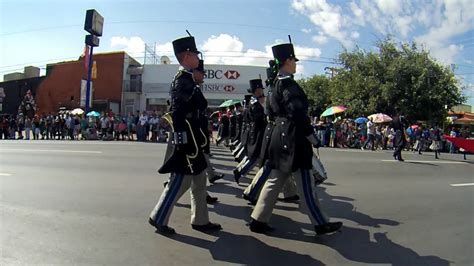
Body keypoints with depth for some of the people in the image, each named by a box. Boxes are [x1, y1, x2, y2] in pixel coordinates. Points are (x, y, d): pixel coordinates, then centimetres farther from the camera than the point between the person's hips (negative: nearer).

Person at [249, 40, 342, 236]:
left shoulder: (277, 85, 15)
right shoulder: (289, 85, -14)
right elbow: (298, 115, -22)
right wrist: (313, 139, -13)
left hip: (280, 138, 10)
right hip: (293, 141, -9)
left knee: (275, 181, 12)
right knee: (306, 185, 2)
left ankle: (258, 220, 17)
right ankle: (320, 223, 16)